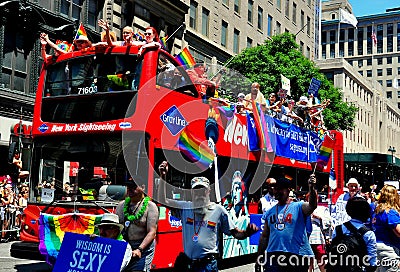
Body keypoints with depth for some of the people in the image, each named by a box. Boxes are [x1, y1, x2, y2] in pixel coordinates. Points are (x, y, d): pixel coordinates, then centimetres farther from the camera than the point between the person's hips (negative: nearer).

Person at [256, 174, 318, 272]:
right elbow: (264, 236, 15)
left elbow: (312, 206, -23)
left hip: (296, 255, -3)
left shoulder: (299, 207, -1)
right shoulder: (270, 212, 12)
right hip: (273, 256, 3)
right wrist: (259, 258, 11)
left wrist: (312, 188, -40)